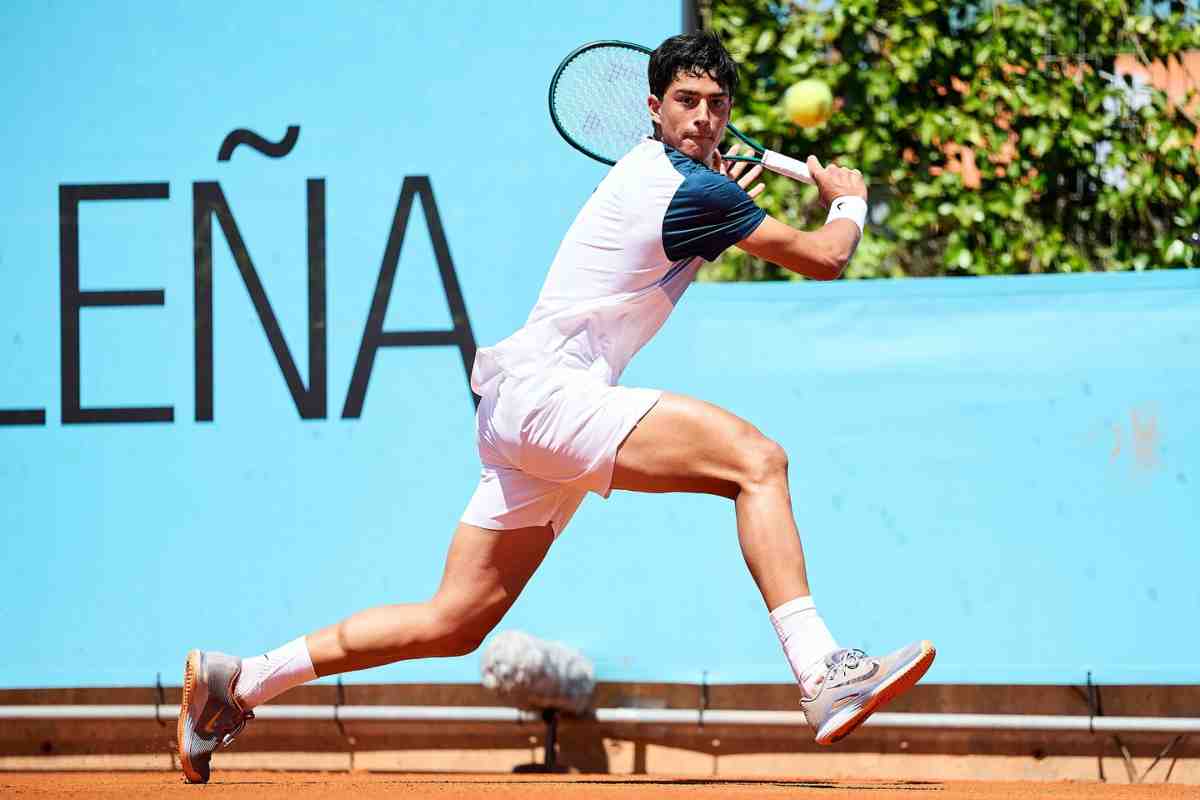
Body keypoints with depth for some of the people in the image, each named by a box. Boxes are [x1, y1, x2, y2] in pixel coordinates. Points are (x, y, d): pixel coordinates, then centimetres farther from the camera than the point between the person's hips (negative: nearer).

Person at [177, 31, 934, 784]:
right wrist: (850, 202, 14)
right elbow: (824, 259, -5)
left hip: (519, 411, 10)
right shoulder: (691, 189, -12)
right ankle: (823, 677, -35)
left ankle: (237, 680, 16)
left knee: (456, 621, 12)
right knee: (757, 458, -24)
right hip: (544, 391, -10)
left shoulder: (650, 165, 18)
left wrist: (725, 194, 31)